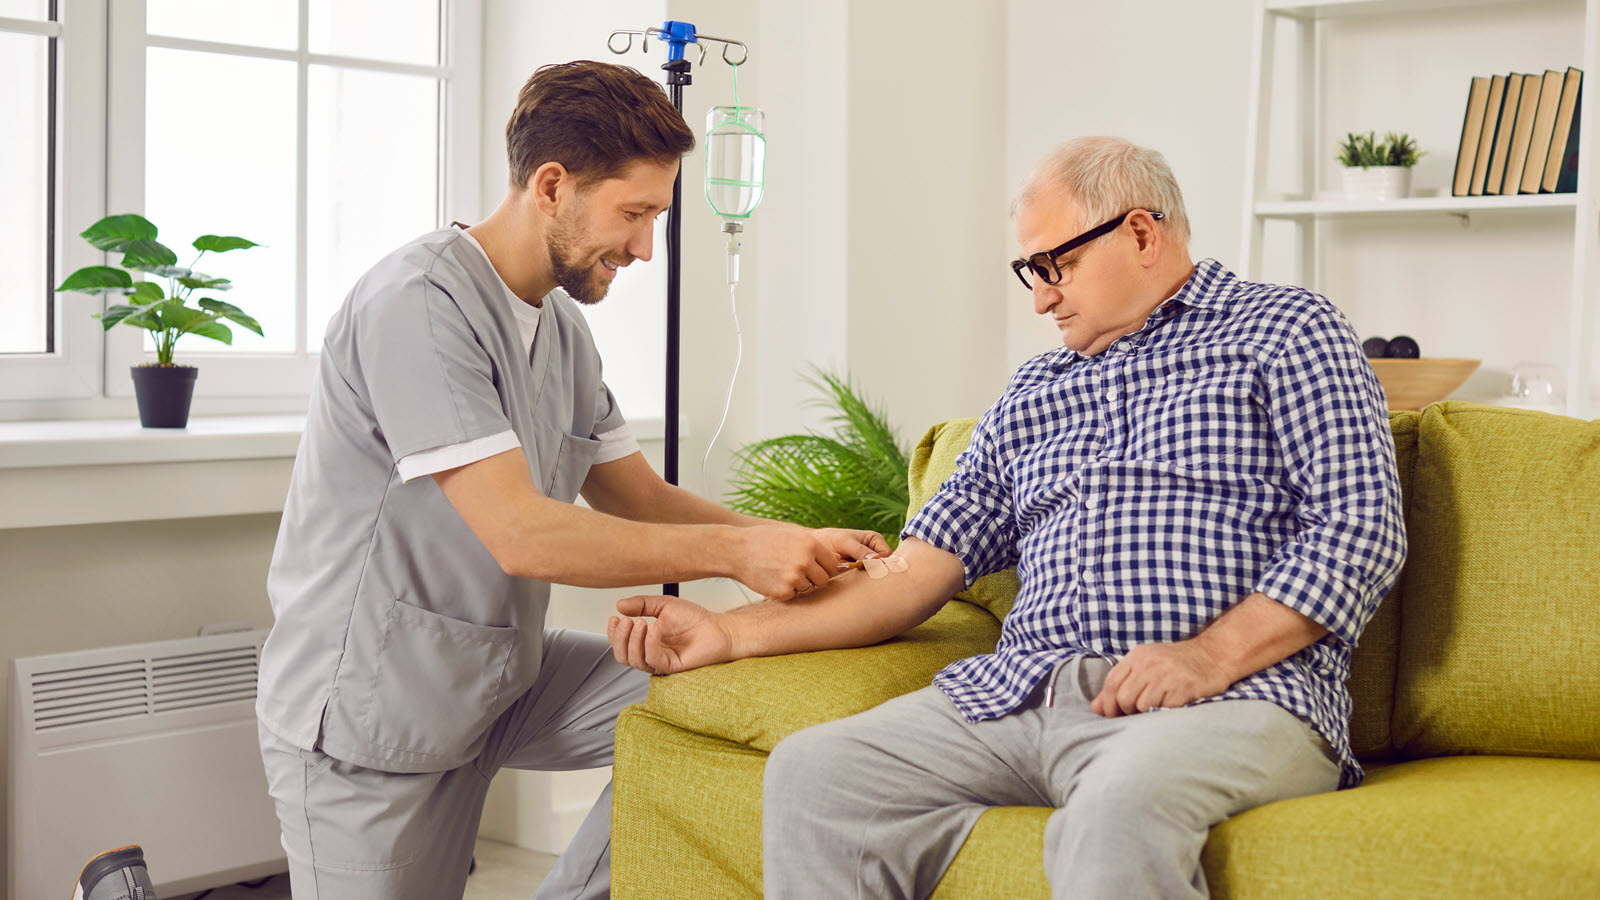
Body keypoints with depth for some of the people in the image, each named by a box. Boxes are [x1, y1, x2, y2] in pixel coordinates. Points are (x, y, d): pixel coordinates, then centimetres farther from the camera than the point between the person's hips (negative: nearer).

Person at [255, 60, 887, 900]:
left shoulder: (558, 320, 6)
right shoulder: (419, 304, -23)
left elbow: (640, 498, 9)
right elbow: (523, 536, -30)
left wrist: (795, 544, -7)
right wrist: (733, 550, -28)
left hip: (501, 674, 8)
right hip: (370, 707, -8)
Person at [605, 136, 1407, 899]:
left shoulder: (1286, 332, 10)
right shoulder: (1031, 395, 25)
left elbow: (1360, 527, -2)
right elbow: (918, 571, 19)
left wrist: (1212, 654, -16)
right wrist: (729, 632, 9)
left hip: (1232, 696, -5)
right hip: (1020, 698, 6)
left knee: (1116, 808, -39)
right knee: (810, 770, -18)